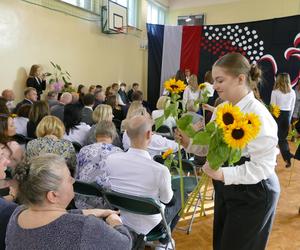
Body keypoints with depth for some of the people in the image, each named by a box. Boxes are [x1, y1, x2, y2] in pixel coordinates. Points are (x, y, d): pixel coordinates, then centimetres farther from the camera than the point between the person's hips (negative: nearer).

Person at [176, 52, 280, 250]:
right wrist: (189, 143, -10)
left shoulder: (258, 115, -24)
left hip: (254, 193, -7)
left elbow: (263, 167, -25)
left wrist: (223, 174, -34)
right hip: (225, 188, 7)